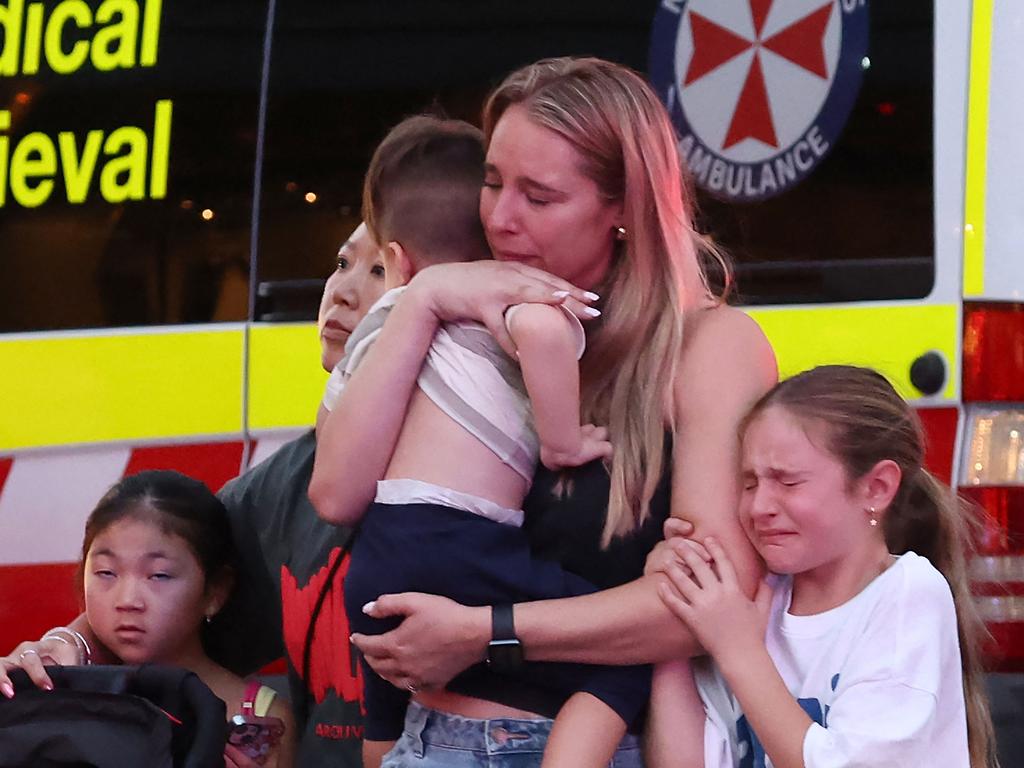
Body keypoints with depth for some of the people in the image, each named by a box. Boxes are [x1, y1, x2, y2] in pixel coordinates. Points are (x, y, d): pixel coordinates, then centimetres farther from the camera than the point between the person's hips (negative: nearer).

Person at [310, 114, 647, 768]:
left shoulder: (377, 330, 21)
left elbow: (334, 498, 16)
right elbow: (541, 329, -23)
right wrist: (562, 440, -10)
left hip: (375, 567, 7)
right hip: (462, 554, -6)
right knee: (628, 659, -7)